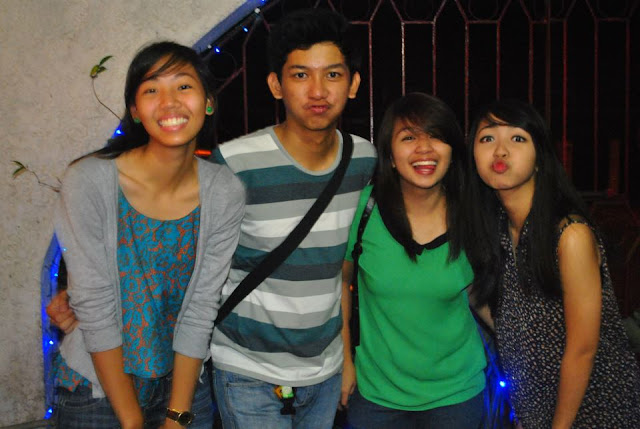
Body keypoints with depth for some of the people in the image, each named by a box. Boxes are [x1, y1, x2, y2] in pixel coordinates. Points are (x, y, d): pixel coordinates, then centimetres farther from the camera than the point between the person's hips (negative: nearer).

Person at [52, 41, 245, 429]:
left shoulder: (225, 193, -10)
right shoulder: (89, 181, -18)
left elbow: (201, 307, -8)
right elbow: (94, 307, -16)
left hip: (184, 384, 3)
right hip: (97, 388, -2)